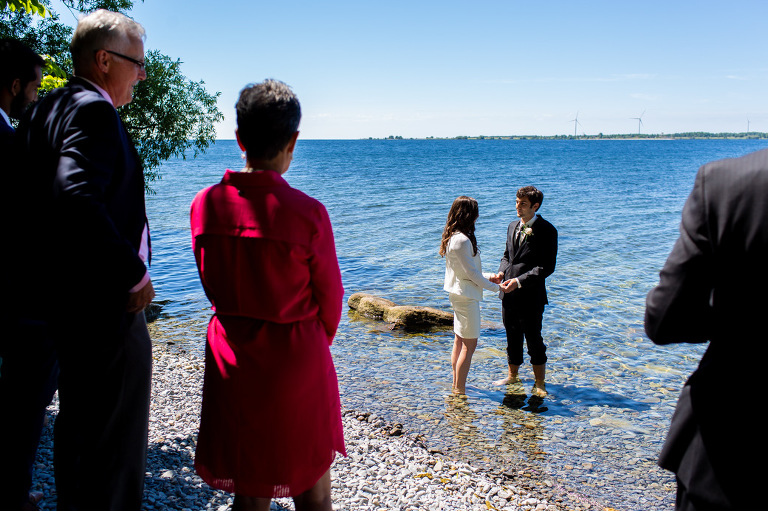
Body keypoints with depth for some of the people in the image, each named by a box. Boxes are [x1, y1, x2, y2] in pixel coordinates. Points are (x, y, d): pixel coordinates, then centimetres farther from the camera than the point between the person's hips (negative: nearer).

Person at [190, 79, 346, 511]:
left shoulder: (205, 204, -7)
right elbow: (330, 298, -6)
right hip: (296, 362, -3)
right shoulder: (307, 213, -18)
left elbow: (213, 286, 5)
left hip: (231, 361, 4)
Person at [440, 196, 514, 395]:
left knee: (459, 341, 18)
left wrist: (490, 277, 15)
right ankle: (460, 391, 7)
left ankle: (456, 386, 29)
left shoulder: (452, 237, 8)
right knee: (469, 344, -1)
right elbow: (472, 273, -17)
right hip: (466, 296, -10)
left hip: (457, 294, 10)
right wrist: (497, 288, -6)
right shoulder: (462, 240, -22)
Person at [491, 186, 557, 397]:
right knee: (512, 337, 18)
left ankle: (539, 384, 18)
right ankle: (512, 375, 35)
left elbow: (547, 267, -15)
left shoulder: (546, 230, -11)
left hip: (531, 295, -6)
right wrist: (501, 272, -1)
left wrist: (519, 281, -21)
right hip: (509, 293, 7)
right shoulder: (513, 227, 11)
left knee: (534, 340, 4)